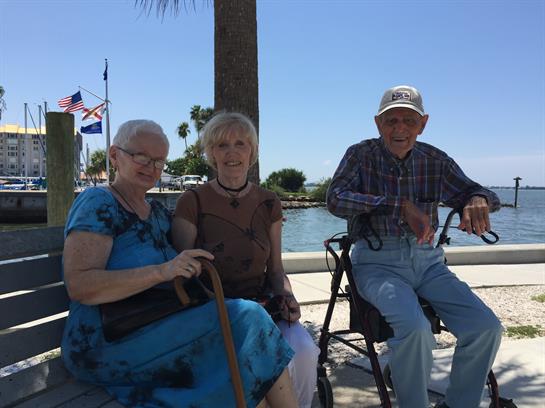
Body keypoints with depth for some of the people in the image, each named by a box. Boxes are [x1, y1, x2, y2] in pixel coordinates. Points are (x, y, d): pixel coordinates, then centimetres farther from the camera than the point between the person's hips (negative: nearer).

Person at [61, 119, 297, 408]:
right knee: (245, 317, -20)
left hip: (155, 328, 7)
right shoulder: (97, 203, -5)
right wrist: (162, 271, -27)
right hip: (103, 344, -7)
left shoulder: (158, 212, 18)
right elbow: (78, 286, -17)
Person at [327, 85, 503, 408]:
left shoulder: (435, 160, 9)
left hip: (426, 260, 4)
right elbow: (336, 199, -16)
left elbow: (473, 192, 12)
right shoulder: (360, 155, -1)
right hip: (377, 261, -4)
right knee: (415, 327, -30)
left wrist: (479, 200, -15)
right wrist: (403, 205, -24)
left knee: (486, 326, -13)